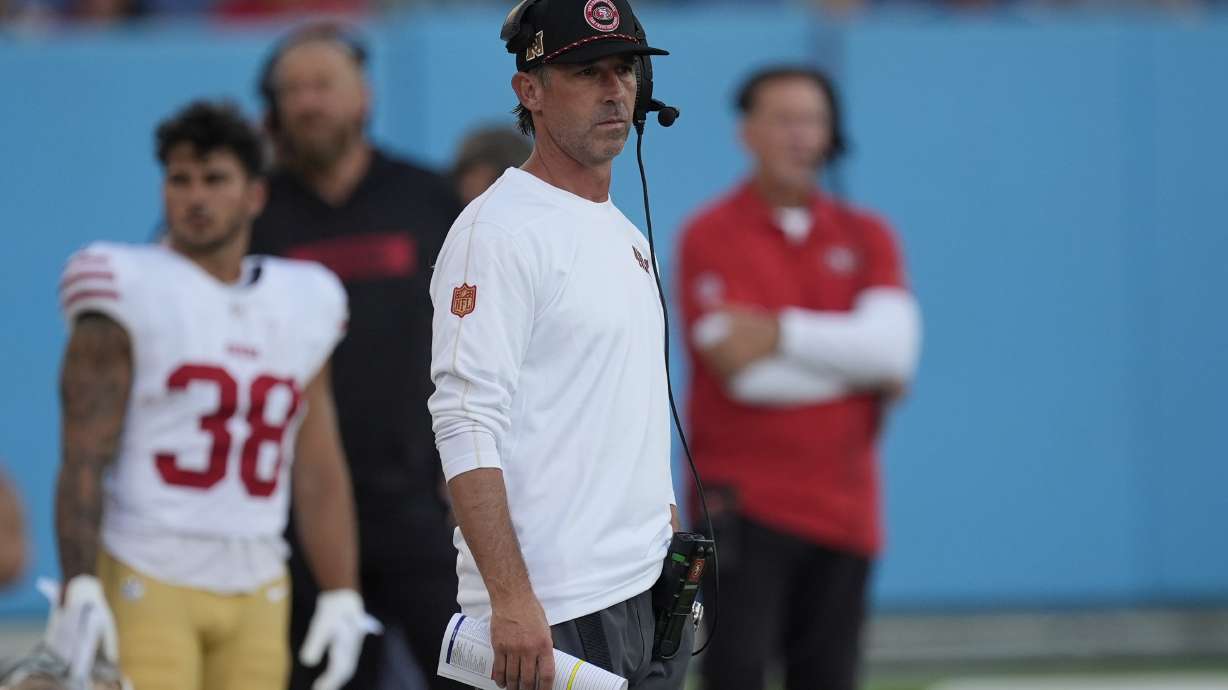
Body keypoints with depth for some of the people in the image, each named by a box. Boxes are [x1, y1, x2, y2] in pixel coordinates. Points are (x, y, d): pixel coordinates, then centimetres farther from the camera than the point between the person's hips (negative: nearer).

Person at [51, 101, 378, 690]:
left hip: (257, 591, 5)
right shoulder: (130, 292, -2)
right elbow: (84, 459, -8)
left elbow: (318, 473, 16)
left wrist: (342, 595, 10)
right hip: (147, 573, -5)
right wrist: (78, 587, -18)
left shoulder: (301, 305, 13)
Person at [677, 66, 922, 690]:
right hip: (744, 509, -4)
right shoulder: (711, 238, -2)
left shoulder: (866, 238, 10)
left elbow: (893, 345, -8)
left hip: (843, 509, 4)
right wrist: (856, 363, -6)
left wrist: (782, 333, -15)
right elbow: (743, 373, -14)